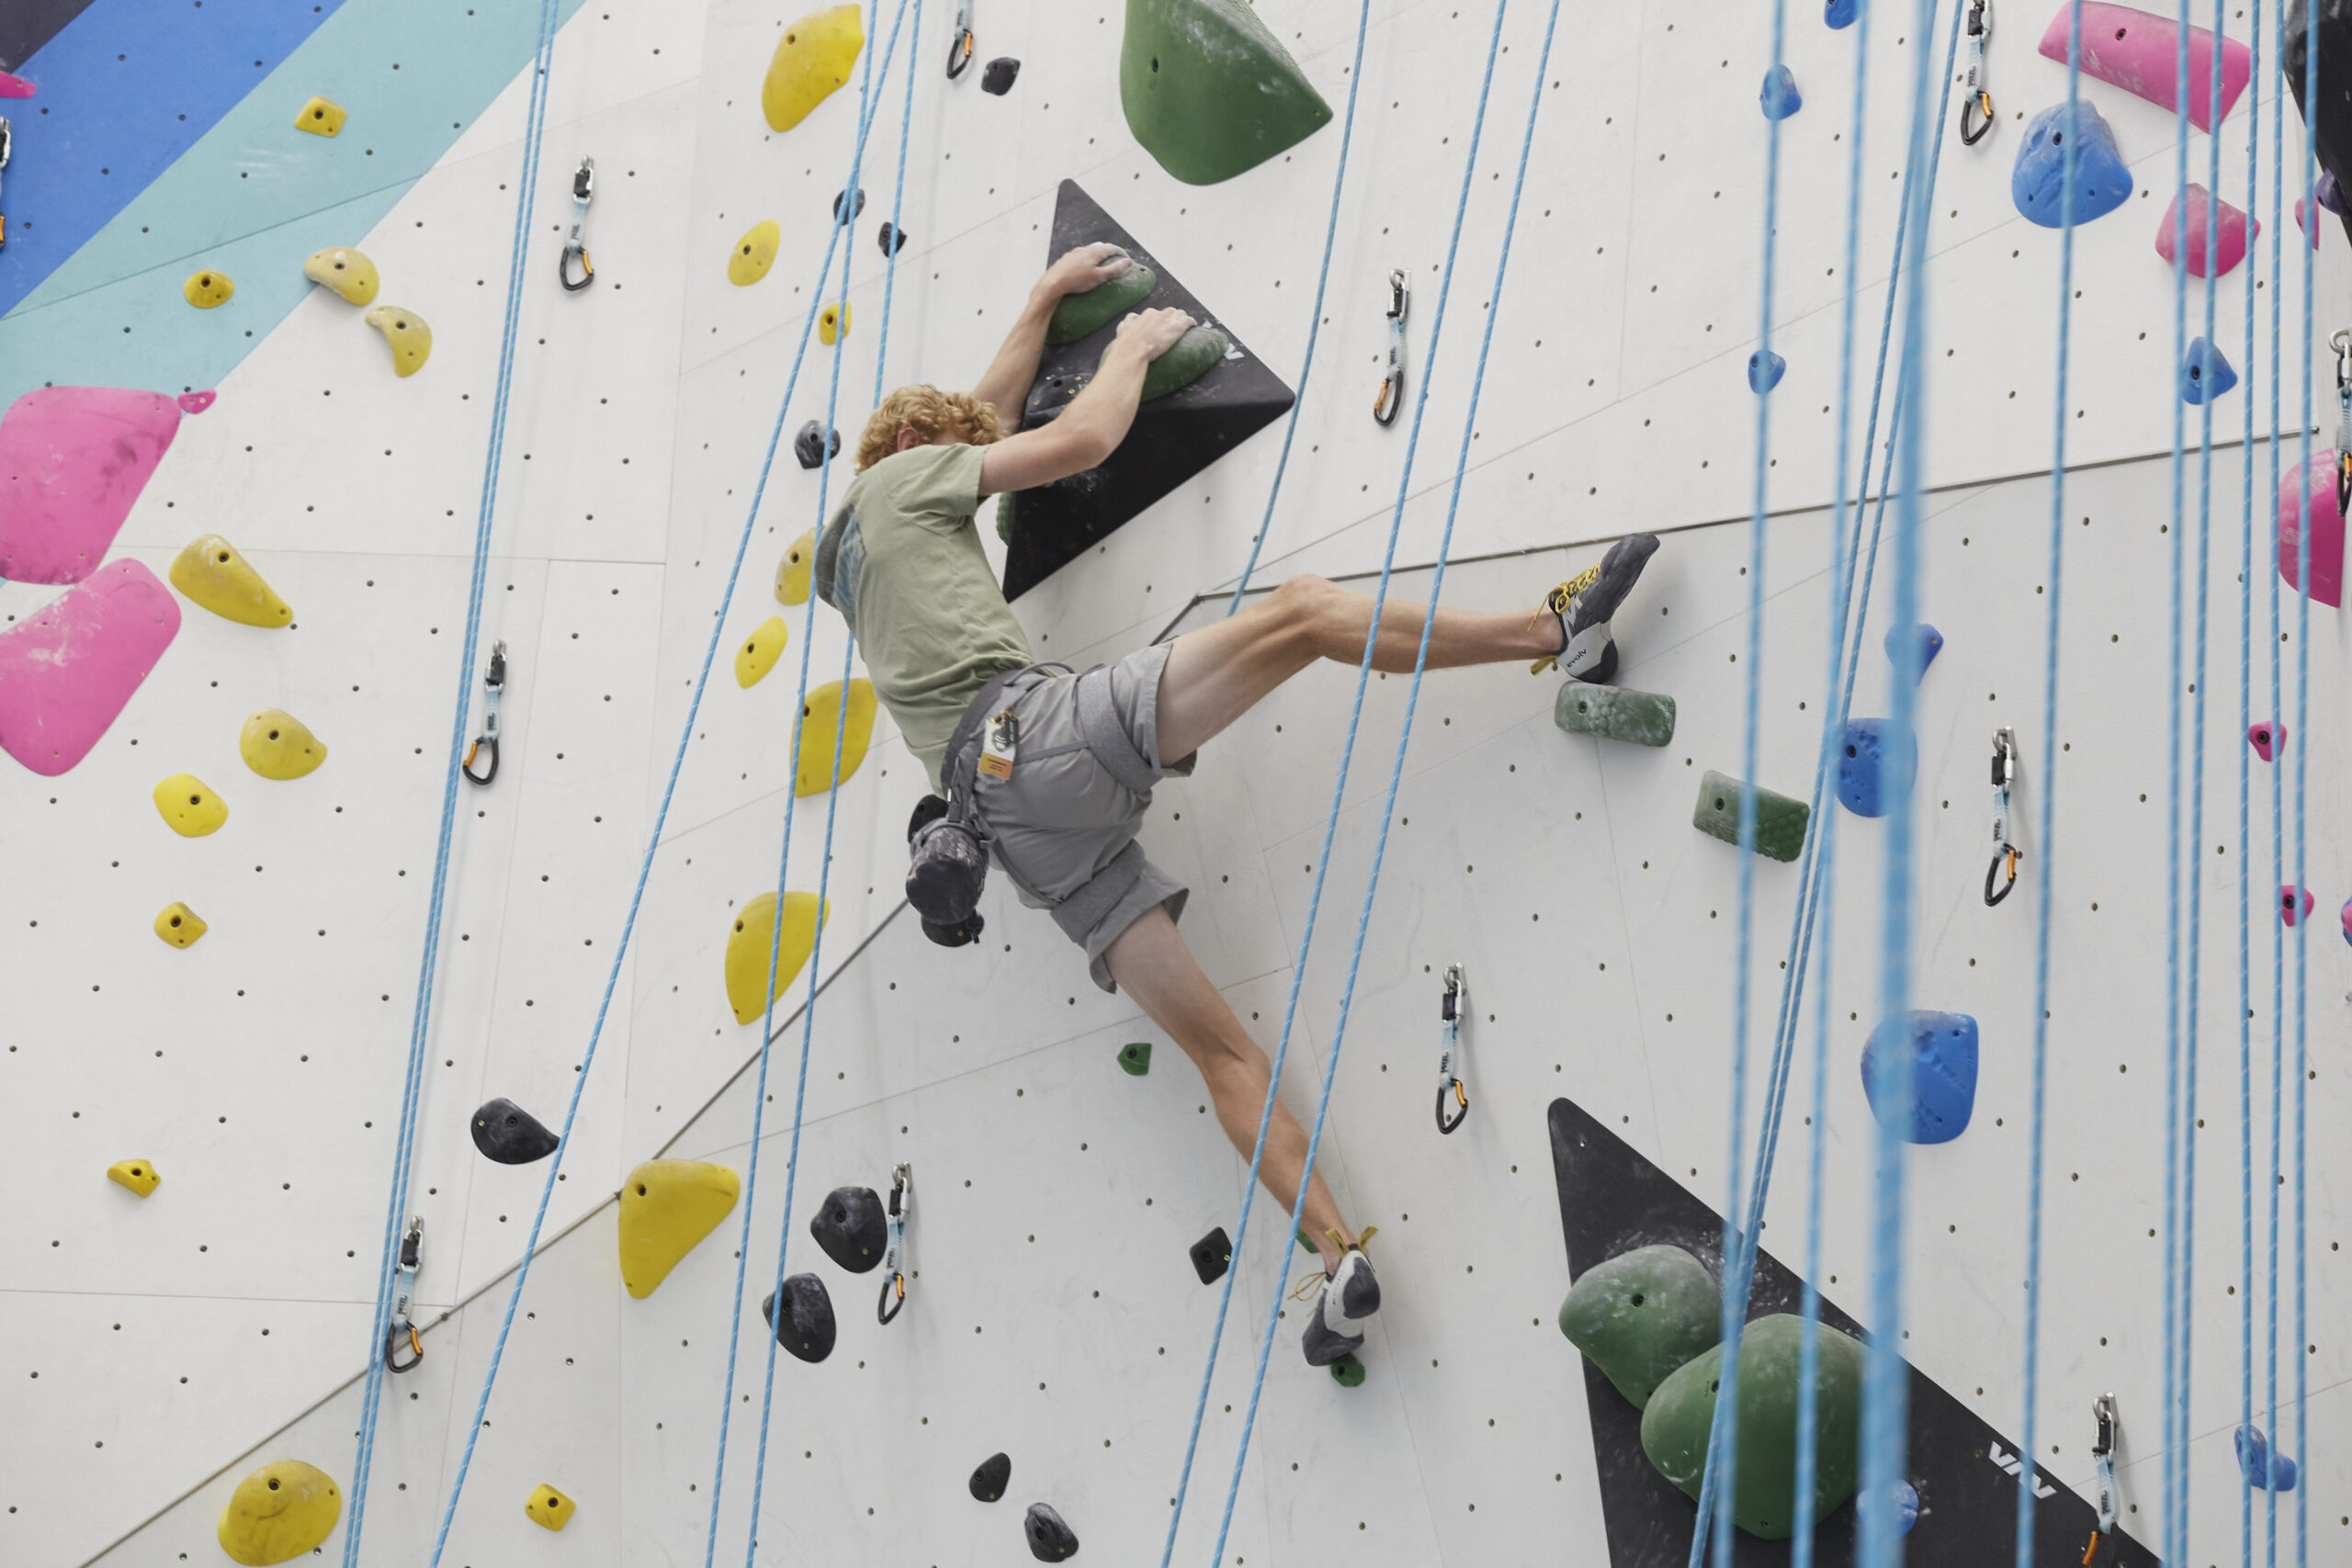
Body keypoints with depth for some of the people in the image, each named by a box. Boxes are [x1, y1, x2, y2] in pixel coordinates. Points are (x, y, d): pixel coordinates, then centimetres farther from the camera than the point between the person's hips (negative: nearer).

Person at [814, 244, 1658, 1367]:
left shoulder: (843, 554, 35)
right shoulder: (902, 477, 13)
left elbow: (985, 407, 46)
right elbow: (1083, 438, 10)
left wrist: (1048, 296, 51)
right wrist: (1134, 347, 28)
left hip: (1014, 819, 8)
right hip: (1043, 730, -8)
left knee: (1221, 1046, 0)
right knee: (1301, 610, -12)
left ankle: (1338, 1251, -10)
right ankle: (1559, 630, -14)